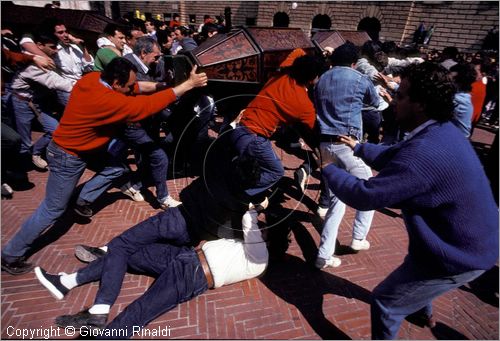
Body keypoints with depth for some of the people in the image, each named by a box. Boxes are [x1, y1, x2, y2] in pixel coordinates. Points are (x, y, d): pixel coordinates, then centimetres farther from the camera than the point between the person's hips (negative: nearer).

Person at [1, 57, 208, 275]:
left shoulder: (93, 78, -11)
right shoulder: (107, 101, -35)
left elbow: (136, 87, 1)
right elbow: (148, 105, -32)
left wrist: (160, 85, -9)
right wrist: (189, 84, -29)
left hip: (75, 145, 9)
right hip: (68, 158, -9)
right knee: (53, 210, 6)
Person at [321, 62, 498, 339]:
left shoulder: (425, 153, -36)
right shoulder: (442, 131, -3)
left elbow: (364, 196, -31)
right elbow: (394, 158, 11)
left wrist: (329, 169, -16)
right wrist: (359, 148, 14)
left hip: (459, 255, -10)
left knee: (385, 301, 6)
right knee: (413, 265, 37)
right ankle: (423, 311, 65)